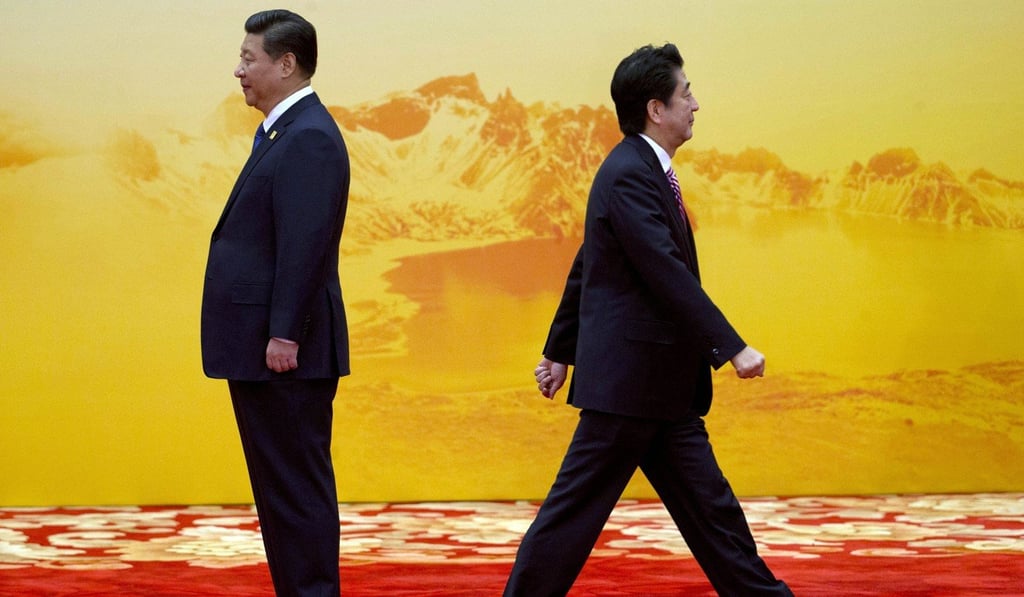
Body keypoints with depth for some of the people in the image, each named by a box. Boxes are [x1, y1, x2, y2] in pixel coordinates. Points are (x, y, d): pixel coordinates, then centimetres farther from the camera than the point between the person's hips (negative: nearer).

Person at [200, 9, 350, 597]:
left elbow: (305, 245, -21)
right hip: (261, 350, 11)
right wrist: (269, 335, 16)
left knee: (297, 488, -6)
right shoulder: (284, 132, 18)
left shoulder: (309, 137, -15)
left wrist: (284, 334, -23)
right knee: (281, 487, 14)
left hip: (285, 354, -11)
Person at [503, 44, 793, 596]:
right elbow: (669, 276, -24)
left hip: (662, 385, 10)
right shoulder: (630, 175, -17)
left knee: (709, 505, 10)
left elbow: (585, 268, 21)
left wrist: (560, 350, 26)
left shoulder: (640, 171, 15)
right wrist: (733, 348, -25)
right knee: (577, 507, -2)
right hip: (628, 379, -10)